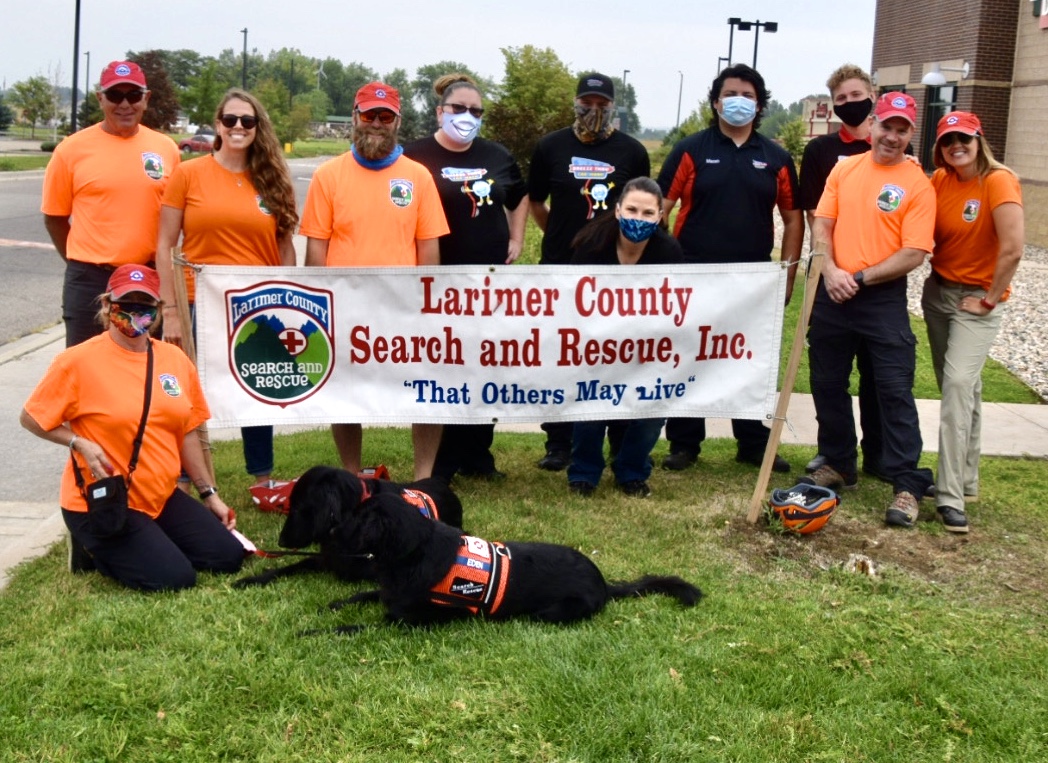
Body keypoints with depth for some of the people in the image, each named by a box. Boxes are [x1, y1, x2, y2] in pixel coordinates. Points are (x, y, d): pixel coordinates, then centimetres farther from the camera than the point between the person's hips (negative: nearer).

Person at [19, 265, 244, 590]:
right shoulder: (79, 360, -13)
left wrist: (208, 493, 10)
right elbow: (31, 418, -5)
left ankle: (147, 542, 16)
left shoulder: (175, 359, 3)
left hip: (162, 496, 6)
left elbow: (187, 433, 10)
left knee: (228, 557, -1)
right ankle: (94, 548, 7)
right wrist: (80, 444, -19)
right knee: (175, 579, -18)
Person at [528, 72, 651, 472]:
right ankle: (558, 443, 14)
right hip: (560, 271, 1)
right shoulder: (551, 147, 4)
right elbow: (535, 201, 14)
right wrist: (561, 236, 11)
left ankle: (625, 444, 15)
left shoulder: (632, 151, 3)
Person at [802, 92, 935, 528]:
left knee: (895, 390, -4)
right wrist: (830, 271, -12)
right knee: (827, 384, 13)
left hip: (883, 299, -4)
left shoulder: (918, 185, -6)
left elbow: (914, 254, -12)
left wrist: (860, 278, -15)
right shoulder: (844, 169, 7)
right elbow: (822, 224, 4)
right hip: (833, 293, 5)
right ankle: (838, 466, 29)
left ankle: (907, 486, 1)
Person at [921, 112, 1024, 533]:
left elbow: (1012, 248, -24)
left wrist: (990, 298, -17)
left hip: (977, 300, -6)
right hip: (938, 292, 6)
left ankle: (951, 495, -16)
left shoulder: (999, 181, -18)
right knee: (961, 388, 15)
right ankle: (966, 478, 28)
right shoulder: (939, 180, 2)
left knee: (958, 384, -17)